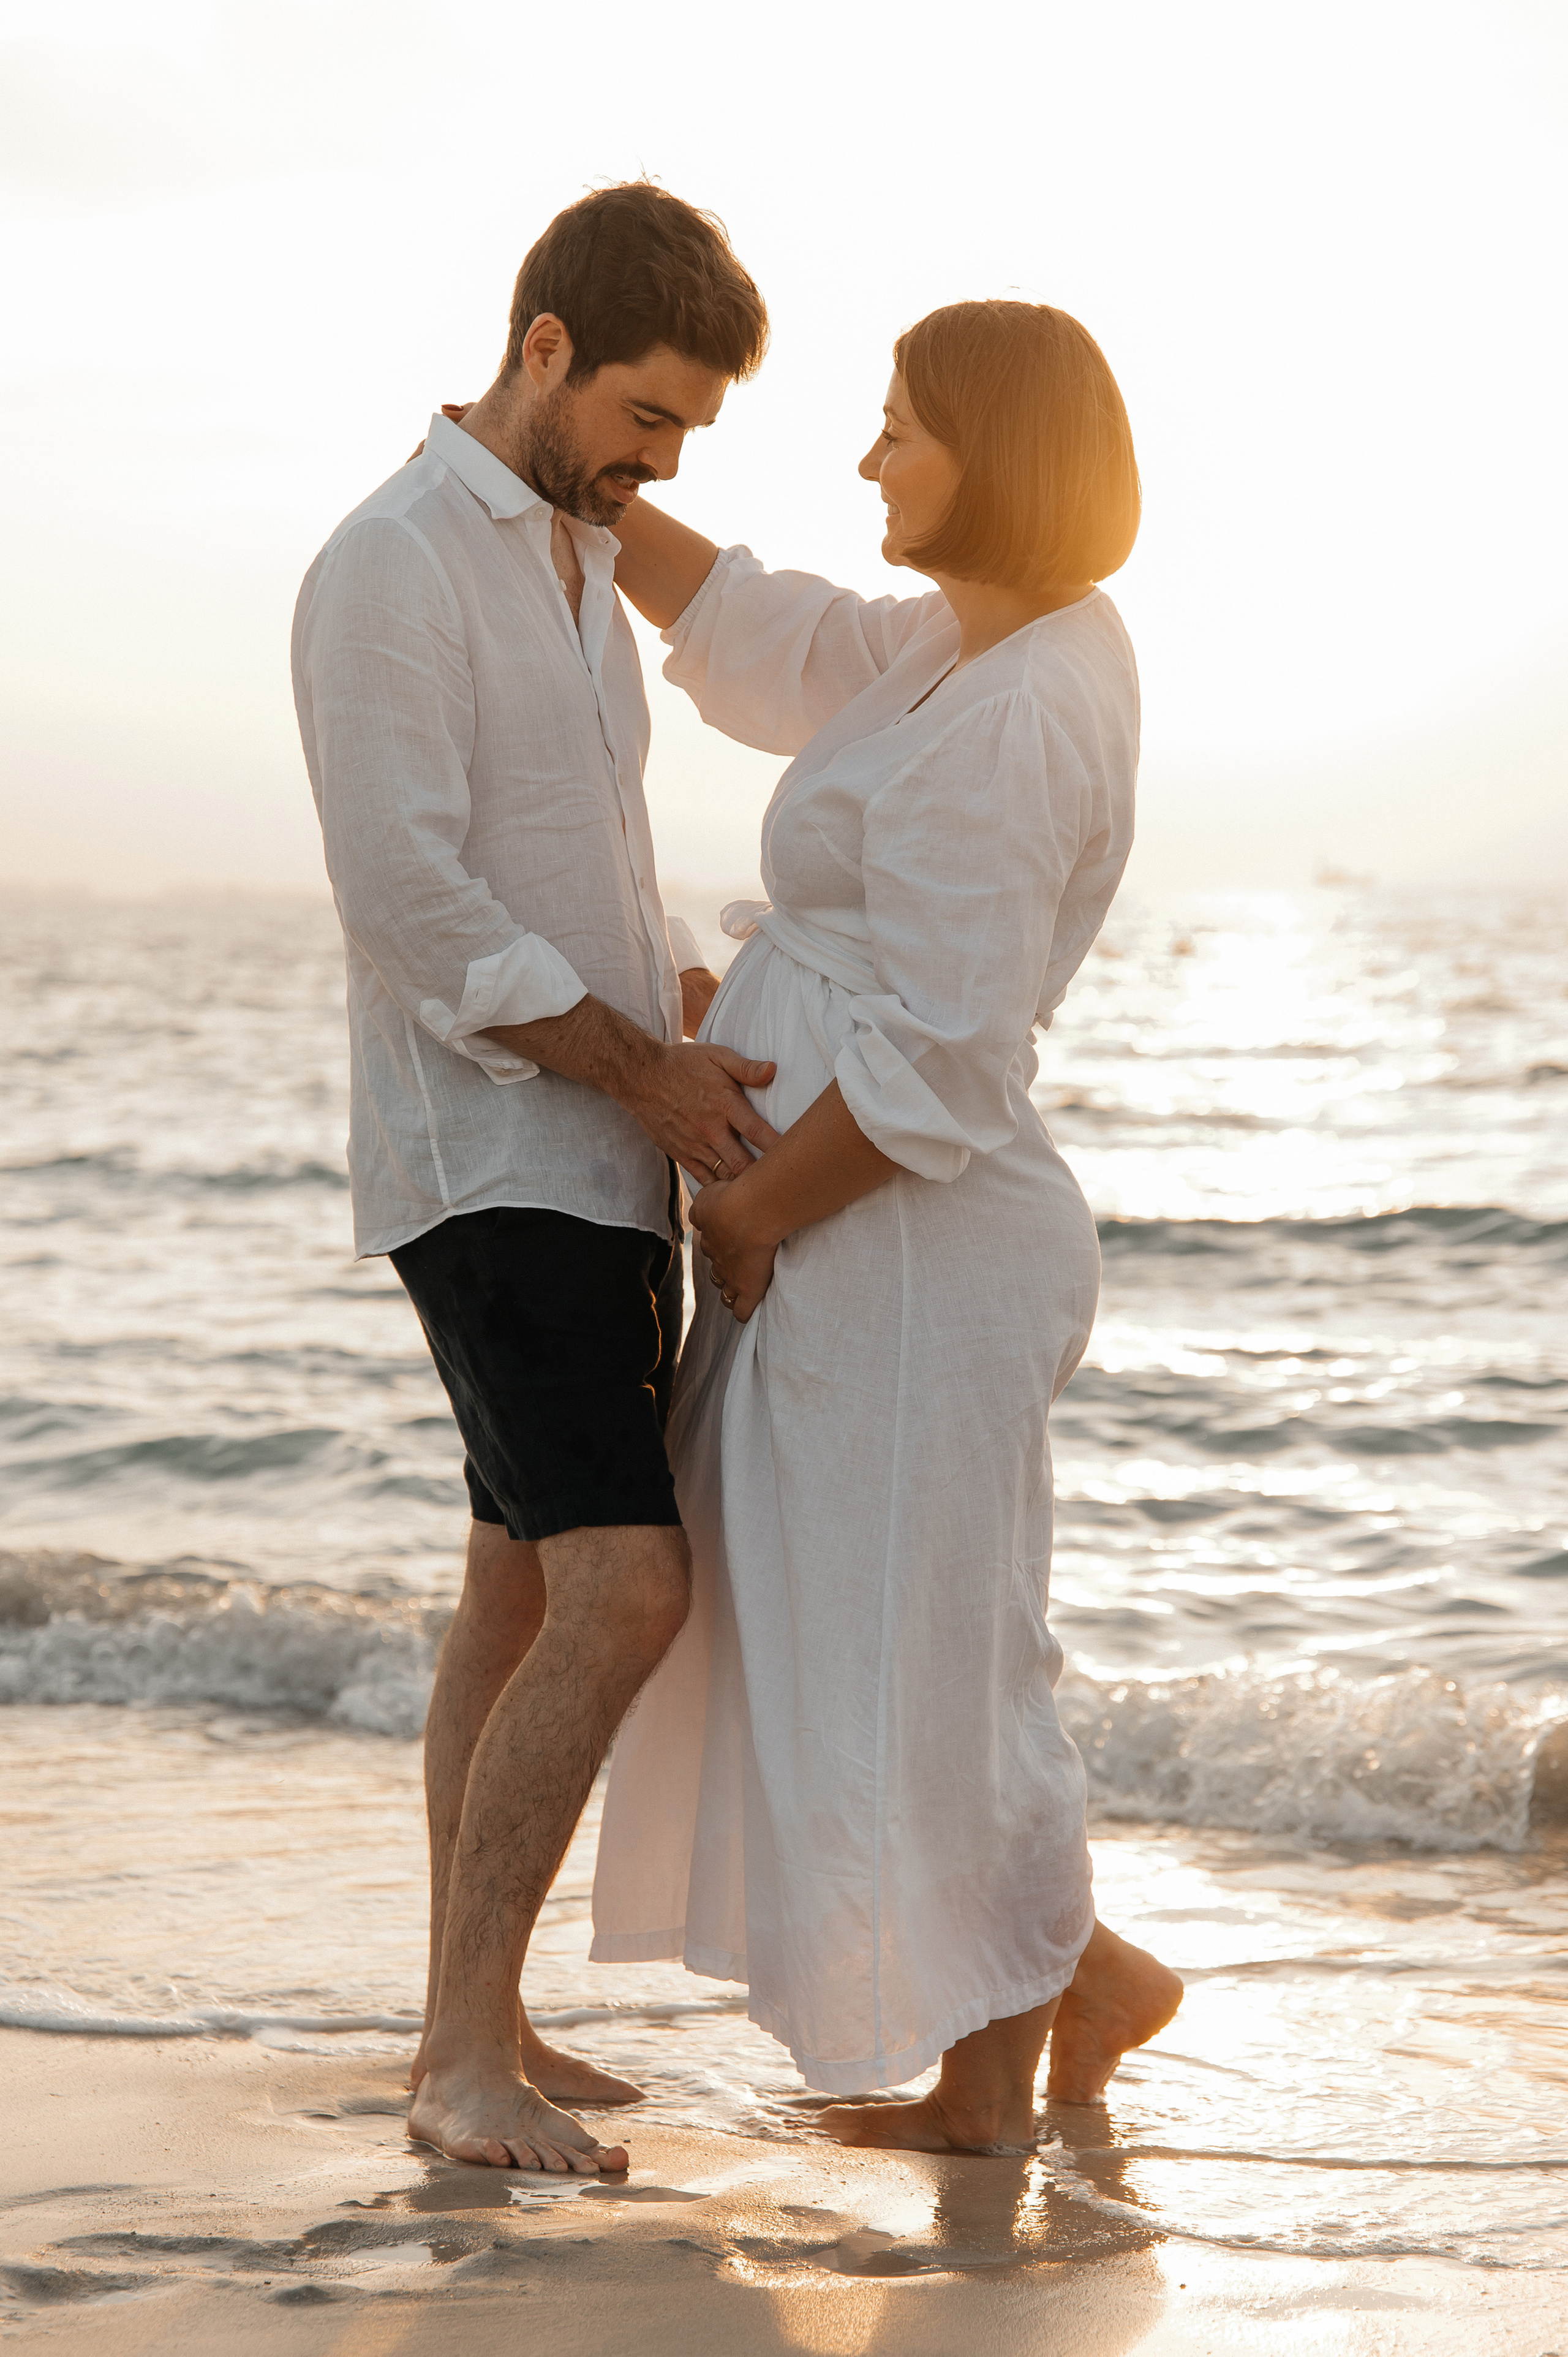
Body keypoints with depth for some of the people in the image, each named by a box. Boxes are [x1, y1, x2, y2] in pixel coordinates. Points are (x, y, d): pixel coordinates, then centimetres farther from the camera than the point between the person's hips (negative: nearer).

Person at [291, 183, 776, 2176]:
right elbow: (411, 902, -19)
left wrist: (719, 1018, 9)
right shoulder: (392, 567, -12)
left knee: (523, 1596, 11)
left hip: (608, 1166, 9)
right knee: (622, 1590, -17)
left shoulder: (581, 563, 17)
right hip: (487, 1164, -9)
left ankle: (481, 2030, 18)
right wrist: (647, 1071, -14)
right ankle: (465, 2054, -11)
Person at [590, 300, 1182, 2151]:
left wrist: (751, 1213, -12)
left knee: (910, 1651, 3)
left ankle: (987, 2073, 18)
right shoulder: (1040, 641, 8)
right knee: (831, 1631, 19)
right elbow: (774, 643, 19)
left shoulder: (1003, 727, -22)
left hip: (894, 1247, -10)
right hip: (862, 1237, 10)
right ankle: (1079, 1974, 25)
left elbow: (935, 1061, -24)